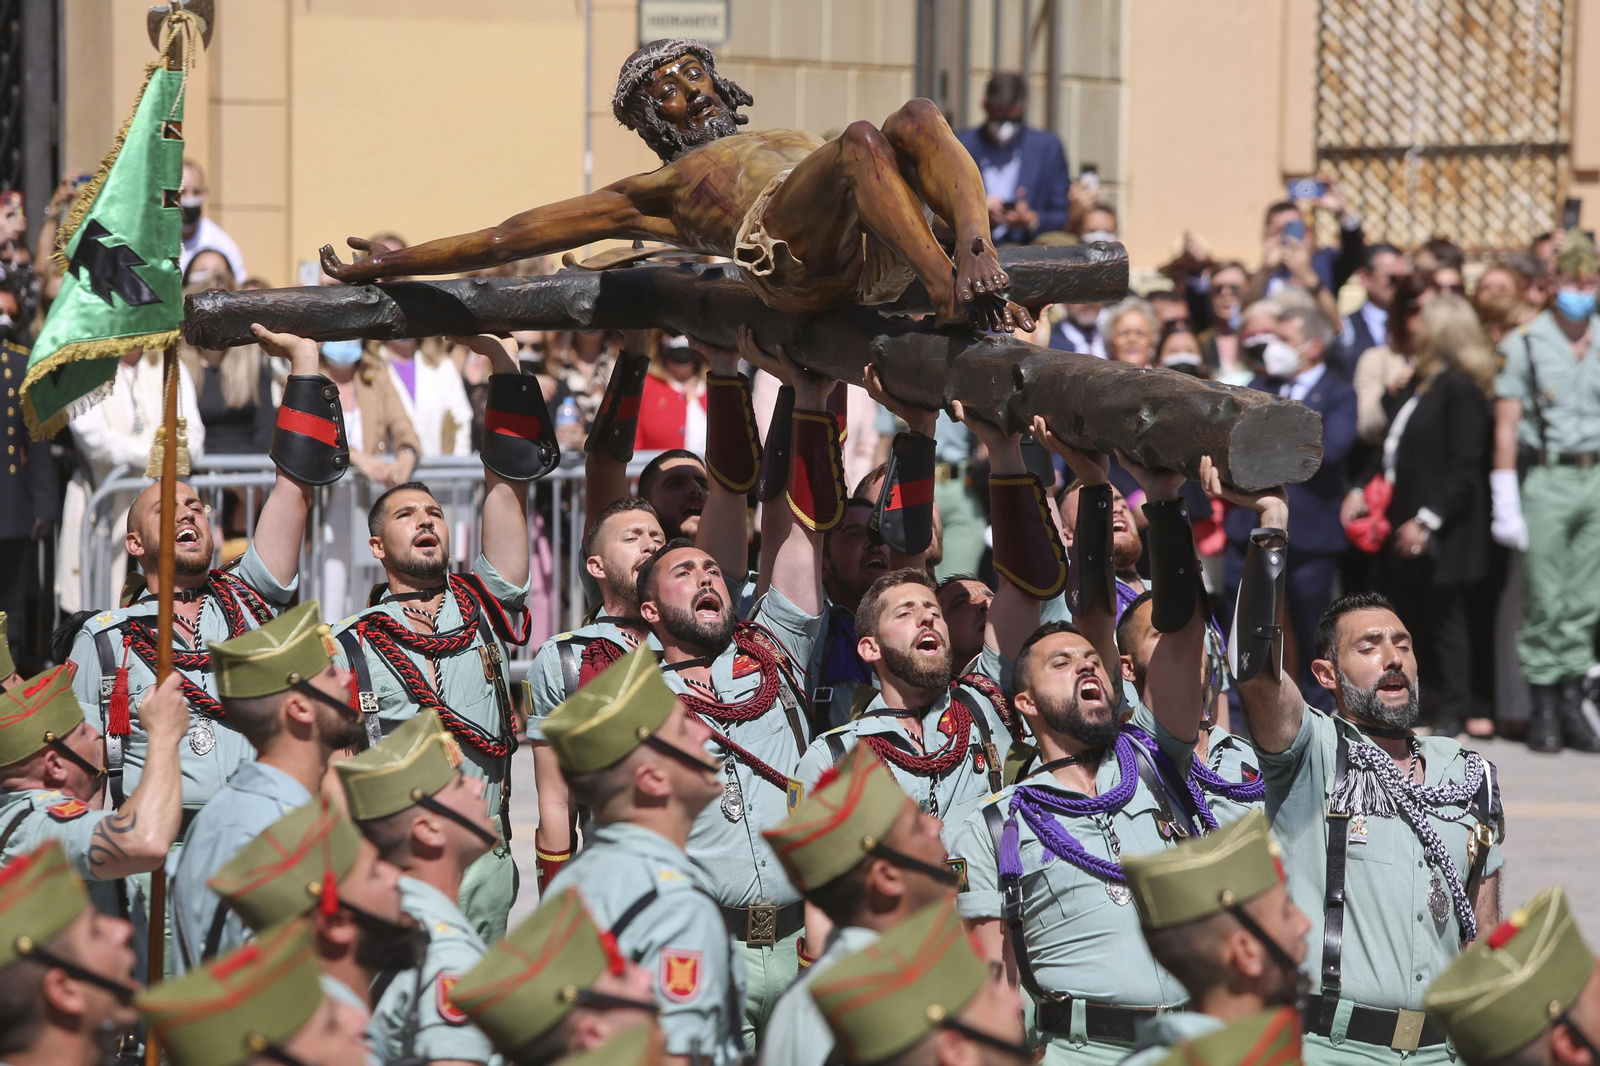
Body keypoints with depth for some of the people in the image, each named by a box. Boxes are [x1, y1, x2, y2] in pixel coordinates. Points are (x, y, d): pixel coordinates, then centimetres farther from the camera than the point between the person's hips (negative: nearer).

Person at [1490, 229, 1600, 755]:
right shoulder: (1524, 343, 0)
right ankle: (1544, 706, 4)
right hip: (1547, 479, -3)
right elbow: (1506, 426, -3)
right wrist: (1506, 503, -7)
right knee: (1545, 599, -2)